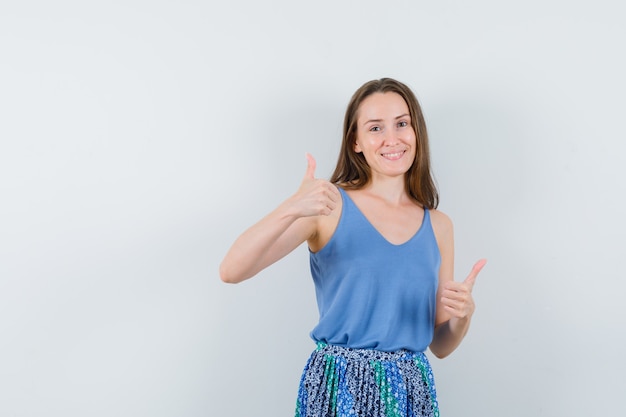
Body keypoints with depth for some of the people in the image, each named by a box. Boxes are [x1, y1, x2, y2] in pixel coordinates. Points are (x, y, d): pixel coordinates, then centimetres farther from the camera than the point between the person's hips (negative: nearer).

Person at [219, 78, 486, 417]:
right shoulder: (330, 206, -7)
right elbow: (231, 271, -19)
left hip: (412, 389, 4)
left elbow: (440, 345, 9)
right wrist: (291, 209, -32)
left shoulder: (438, 226, 4)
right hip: (339, 388, -3)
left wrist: (463, 314, -12)